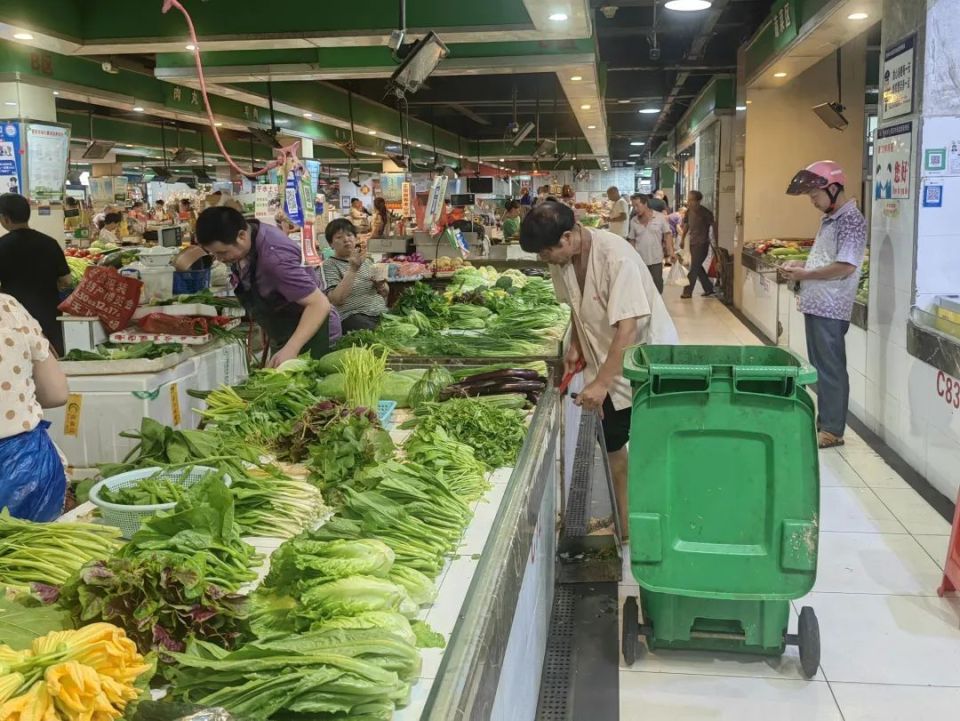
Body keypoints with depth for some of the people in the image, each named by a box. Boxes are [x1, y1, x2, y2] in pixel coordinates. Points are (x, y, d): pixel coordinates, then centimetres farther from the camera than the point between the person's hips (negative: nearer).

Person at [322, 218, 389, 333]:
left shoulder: (367, 261, 21)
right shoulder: (329, 265, 3)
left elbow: (385, 293, 26)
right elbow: (336, 300, -13)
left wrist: (381, 285, 3)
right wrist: (352, 270, -17)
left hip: (381, 313, 6)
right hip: (353, 317, -6)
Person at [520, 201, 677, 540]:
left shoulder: (615, 257, -29)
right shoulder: (562, 260, -6)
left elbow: (628, 328, -31)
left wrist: (601, 383, -31)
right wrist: (575, 345, -2)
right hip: (608, 364, 7)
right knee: (611, 443, 13)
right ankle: (624, 526, 27)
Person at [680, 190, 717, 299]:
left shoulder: (705, 212, -15)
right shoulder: (689, 211, 4)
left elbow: (714, 224, -9)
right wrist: (683, 239, 17)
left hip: (702, 244, -7)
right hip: (692, 243, 7)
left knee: (694, 268, -6)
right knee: (698, 267, 13)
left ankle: (687, 292, -2)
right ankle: (709, 288, 25)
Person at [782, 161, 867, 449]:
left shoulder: (851, 220, -14)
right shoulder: (829, 219, 15)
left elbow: (845, 266, -23)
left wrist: (805, 275, -16)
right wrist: (802, 265, 7)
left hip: (830, 309, -9)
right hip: (816, 305, 9)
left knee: (831, 370, -2)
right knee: (819, 368, 15)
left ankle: (833, 430, 6)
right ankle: (823, 422, 24)